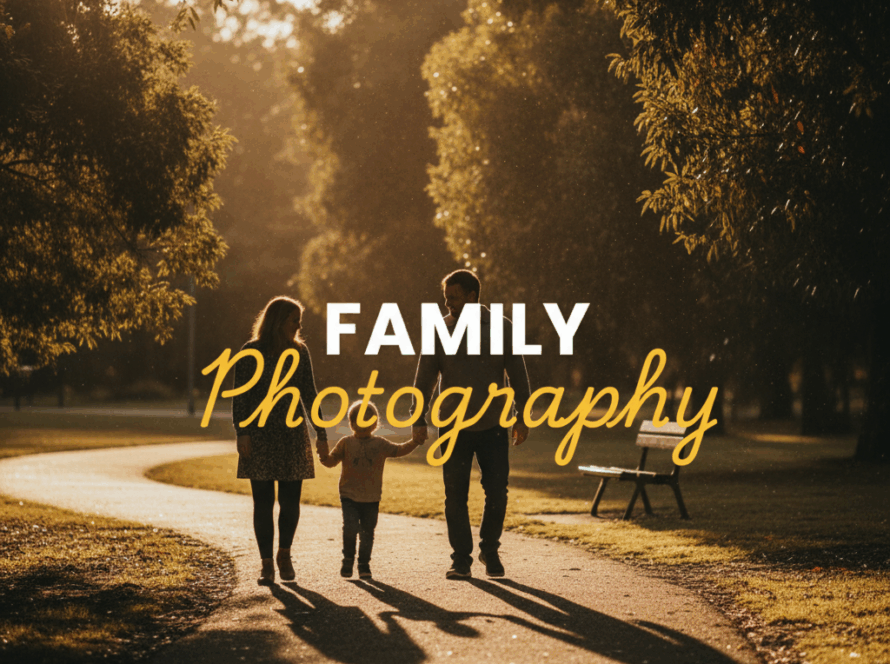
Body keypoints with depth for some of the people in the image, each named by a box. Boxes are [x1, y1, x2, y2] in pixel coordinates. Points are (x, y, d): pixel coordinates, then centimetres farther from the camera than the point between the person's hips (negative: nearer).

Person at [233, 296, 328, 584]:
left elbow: (309, 394, 12)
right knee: (263, 500, -1)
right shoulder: (251, 352, -2)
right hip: (260, 434, -3)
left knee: (291, 499, 1)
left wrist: (321, 432, 8)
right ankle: (267, 563, 8)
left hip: (293, 434, 3)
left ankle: (284, 554, 22)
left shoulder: (299, 351, 8)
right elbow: (240, 396, -3)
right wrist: (242, 433, -12)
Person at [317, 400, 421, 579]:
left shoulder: (380, 445, 6)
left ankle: (364, 564, 21)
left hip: (371, 498, 2)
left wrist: (415, 442, 3)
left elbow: (400, 450, 15)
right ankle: (348, 558, 7)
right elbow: (332, 461, 3)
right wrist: (324, 456, -18)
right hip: (349, 496, -2)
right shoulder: (345, 443, 2)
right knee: (350, 527, -15)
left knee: (367, 532, 6)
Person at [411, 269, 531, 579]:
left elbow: (518, 375, 5)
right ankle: (461, 559, 10)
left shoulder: (501, 328, 0)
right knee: (455, 497, 0)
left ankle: (490, 550, 21)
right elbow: (424, 378, 4)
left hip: (493, 427, 0)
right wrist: (419, 420, -1)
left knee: (497, 494, -1)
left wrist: (522, 418, 2)